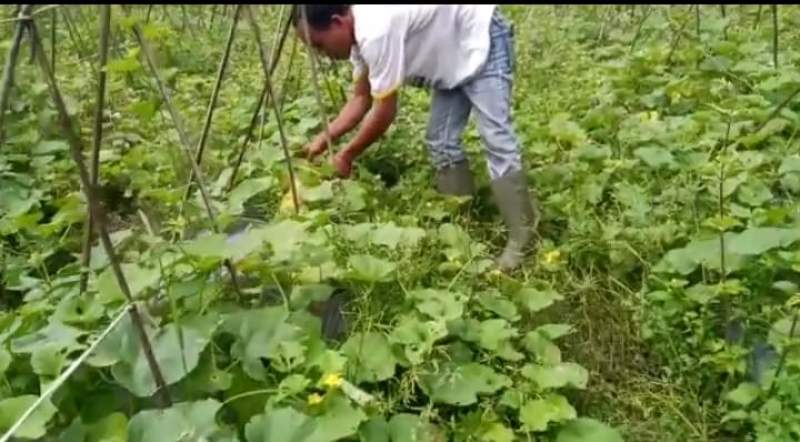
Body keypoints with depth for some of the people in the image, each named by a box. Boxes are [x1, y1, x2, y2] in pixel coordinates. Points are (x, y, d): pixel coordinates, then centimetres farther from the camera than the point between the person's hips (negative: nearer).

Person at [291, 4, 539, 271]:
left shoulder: (376, 32, -34)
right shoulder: (360, 33, -3)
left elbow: (385, 112, -27)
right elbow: (361, 99, 9)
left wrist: (347, 155, -14)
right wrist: (324, 138, 1)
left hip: (481, 40, -10)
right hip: (454, 56, 10)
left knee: (495, 137, -16)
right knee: (441, 142, 6)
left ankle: (521, 238, -11)